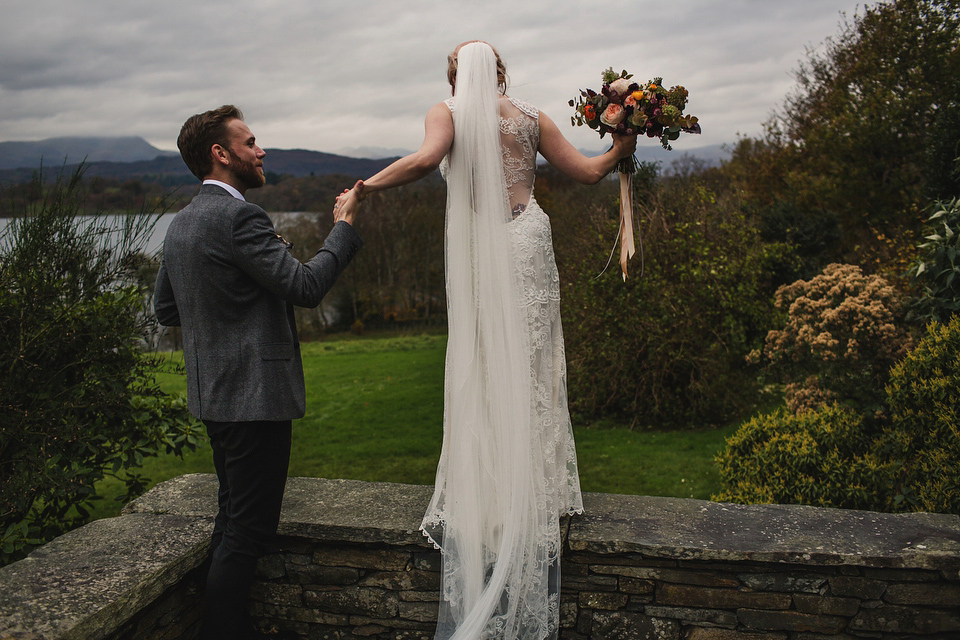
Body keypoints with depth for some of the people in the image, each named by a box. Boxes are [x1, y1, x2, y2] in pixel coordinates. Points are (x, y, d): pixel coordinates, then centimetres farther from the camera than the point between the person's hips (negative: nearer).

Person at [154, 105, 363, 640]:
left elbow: (166, 310, 18)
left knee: (233, 519, 21)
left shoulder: (182, 223, 12)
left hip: (214, 392, 10)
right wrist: (344, 227, -10)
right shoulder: (239, 217, -17)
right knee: (248, 530, 0)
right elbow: (306, 286, -22)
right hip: (255, 392, -10)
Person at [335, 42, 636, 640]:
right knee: (531, 368, 10)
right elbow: (588, 171, 11)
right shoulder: (531, 116, 10)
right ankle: (535, 486, 18)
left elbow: (427, 158, -20)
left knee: (484, 371, 6)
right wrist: (621, 149, 29)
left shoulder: (448, 112, 2)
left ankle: (485, 492, 13)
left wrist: (365, 186, -10)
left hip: (478, 251, -2)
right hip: (529, 241, 2)